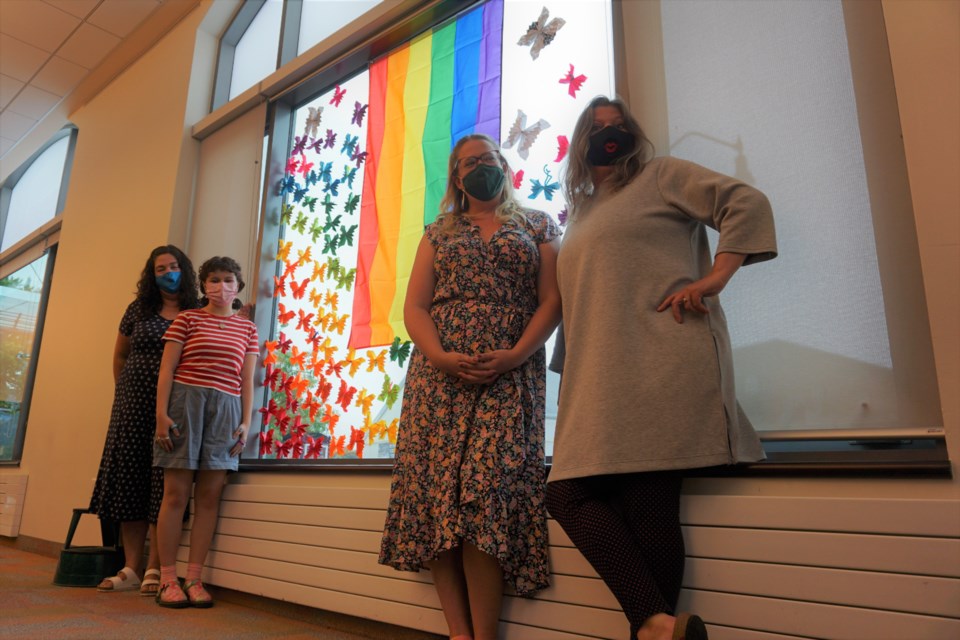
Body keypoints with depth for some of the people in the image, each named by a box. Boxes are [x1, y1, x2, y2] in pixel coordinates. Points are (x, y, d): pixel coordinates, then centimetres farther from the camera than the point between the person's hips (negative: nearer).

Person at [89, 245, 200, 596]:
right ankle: (131, 569, 11)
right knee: (130, 478, 3)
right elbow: (120, 355, 21)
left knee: (163, 482, -4)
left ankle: (154, 568, 4)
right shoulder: (138, 310, 12)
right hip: (134, 404, 3)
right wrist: (123, 392, 16)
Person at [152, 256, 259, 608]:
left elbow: (247, 379, 11)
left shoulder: (247, 328, 14)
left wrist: (246, 421, 3)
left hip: (226, 408, 2)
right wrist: (161, 413, -8)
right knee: (176, 492, -2)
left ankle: (193, 578, 7)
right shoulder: (187, 319, 7)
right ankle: (167, 579, 6)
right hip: (185, 402, -2)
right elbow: (167, 369, 1)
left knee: (209, 495, 1)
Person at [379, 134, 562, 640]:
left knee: (488, 486, -15)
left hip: (511, 374, -2)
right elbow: (414, 306, 10)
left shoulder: (538, 227, 15)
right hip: (439, 372, 3)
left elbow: (552, 300, 4)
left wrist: (514, 356, -13)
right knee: (436, 485, -8)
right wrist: (439, 356, -10)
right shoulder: (438, 232, 20)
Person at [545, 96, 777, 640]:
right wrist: (569, 369, 21)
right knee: (570, 495, -7)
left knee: (648, 507, -10)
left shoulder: (662, 176, 11)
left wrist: (714, 277, -11)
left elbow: (748, 204, 1)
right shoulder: (580, 214, 28)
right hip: (599, 384, 6)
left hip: (662, 368, -6)